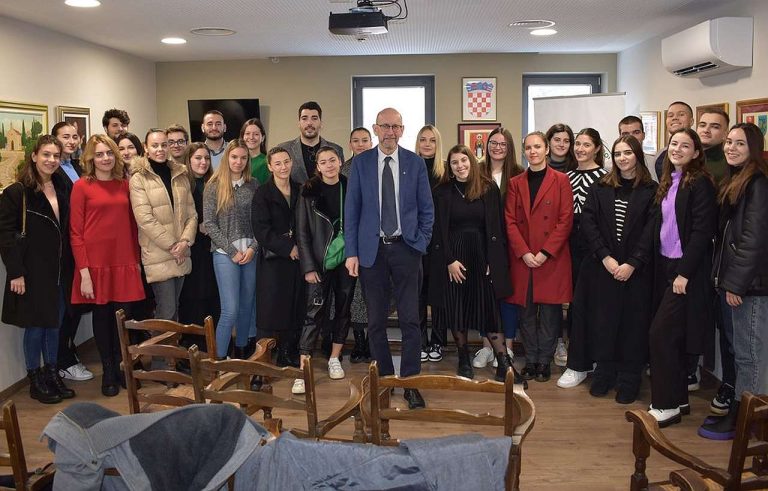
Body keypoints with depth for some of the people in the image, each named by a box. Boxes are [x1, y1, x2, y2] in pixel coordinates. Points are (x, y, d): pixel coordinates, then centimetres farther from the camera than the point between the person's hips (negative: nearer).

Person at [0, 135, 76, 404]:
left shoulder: (63, 187, 8)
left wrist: (70, 265, 6)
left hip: (59, 269, 5)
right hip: (32, 270, -5)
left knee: (54, 323, 13)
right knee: (36, 324, 3)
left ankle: (52, 374, 27)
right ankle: (35, 381, 18)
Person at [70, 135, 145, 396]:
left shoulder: (124, 184, 10)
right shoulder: (82, 186, -3)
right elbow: (75, 232, -6)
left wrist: (136, 259, 7)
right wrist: (84, 272, -11)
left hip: (124, 262, 3)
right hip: (96, 262, -3)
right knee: (102, 316, 6)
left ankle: (122, 368, 23)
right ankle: (108, 372, 21)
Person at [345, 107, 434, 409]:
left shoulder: (415, 163, 3)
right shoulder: (361, 163, 3)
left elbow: (426, 208, 7)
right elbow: (351, 210, 3)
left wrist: (421, 243, -1)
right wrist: (351, 252, -3)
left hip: (405, 248, 0)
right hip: (372, 249, 1)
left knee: (410, 319, 0)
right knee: (376, 321, 8)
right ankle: (384, 378, 22)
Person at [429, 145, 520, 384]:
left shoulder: (489, 189, 2)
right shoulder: (442, 192, 1)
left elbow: (496, 227, 2)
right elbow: (439, 230, -1)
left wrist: (492, 260, -5)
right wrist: (449, 260, -9)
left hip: (481, 256, 0)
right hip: (452, 256, 0)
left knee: (489, 310, -2)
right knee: (456, 309, 5)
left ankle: (504, 364, 0)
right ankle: (464, 360, 18)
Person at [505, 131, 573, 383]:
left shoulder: (561, 181, 2)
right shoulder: (515, 183, 10)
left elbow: (566, 220, -5)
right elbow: (510, 221, 4)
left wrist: (545, 252, -12)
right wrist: (524, 252, -8)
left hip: (552, 259, -2)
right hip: (522, 258, 3)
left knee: (549, 310, 1)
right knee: (526, 311, 7)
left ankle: (544, 361, 12)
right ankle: (530, 360, 17)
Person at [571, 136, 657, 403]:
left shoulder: (651, 191, 1)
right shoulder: (600, 188, 7)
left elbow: (651, 232, -5)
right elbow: (587, 223, -2)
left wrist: (632, 264, -14)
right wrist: (605, 257, -12)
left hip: (636, 269, -2)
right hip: (602, 268, 2)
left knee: (633, 323, 3)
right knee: (602, 321, 5)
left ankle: (629, 380, 15)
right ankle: (604, 373, 19)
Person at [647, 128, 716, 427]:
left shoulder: (700, 183, -11)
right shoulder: (668, 182, 13)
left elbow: (702, 231, -16)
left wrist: (684, 273, -18)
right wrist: (661, 268, 9)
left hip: (686, 270, -8)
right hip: (666, 267, 8)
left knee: (660, 334, -9)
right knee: (672, 336, 11)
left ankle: (666, 405, 2)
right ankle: (678, 399, 22)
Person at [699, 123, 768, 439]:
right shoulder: (734, 182, 17)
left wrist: (735, 282, -17)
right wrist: (722, 277, 12)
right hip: (732, 279, 9)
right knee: (739, 348, 15)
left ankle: (740, 420, 8)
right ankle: (737, 410, 24)